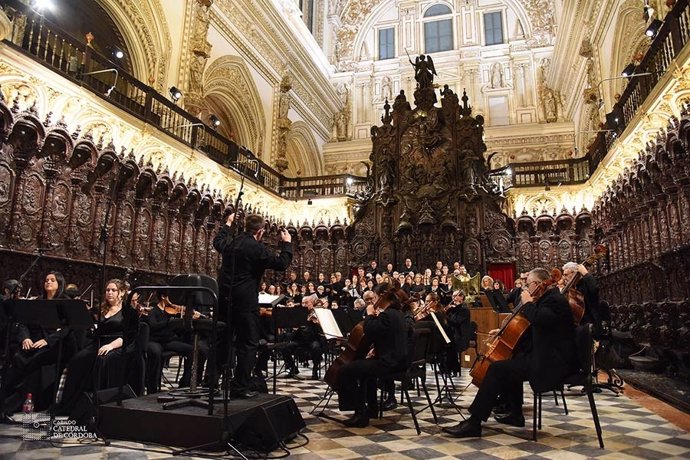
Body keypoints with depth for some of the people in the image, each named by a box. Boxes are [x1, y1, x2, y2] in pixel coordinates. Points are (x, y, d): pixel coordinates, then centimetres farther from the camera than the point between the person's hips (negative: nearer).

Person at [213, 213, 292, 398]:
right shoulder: (257, 248, -14)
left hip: (224, 298, 8)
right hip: (245, 301, -8)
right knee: (248, 343, 0)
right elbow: (282, 263, -13)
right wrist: (286, 243, 0)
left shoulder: (231, 244, 9)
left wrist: (228, 224, 43)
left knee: (222, 340, 18)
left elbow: (217, 241, 32)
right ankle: (239, 387, 0)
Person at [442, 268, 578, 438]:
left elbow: (539, 319, -35)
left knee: (498, 368, -19)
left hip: (554, 361, -11)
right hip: (547, 355, 11)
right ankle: (516, 415, 30)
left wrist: (528, 303, -17)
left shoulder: (555, 299, -14)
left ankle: (473, 423, -18)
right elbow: (532, 326, 27)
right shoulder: (548, 299, 17)